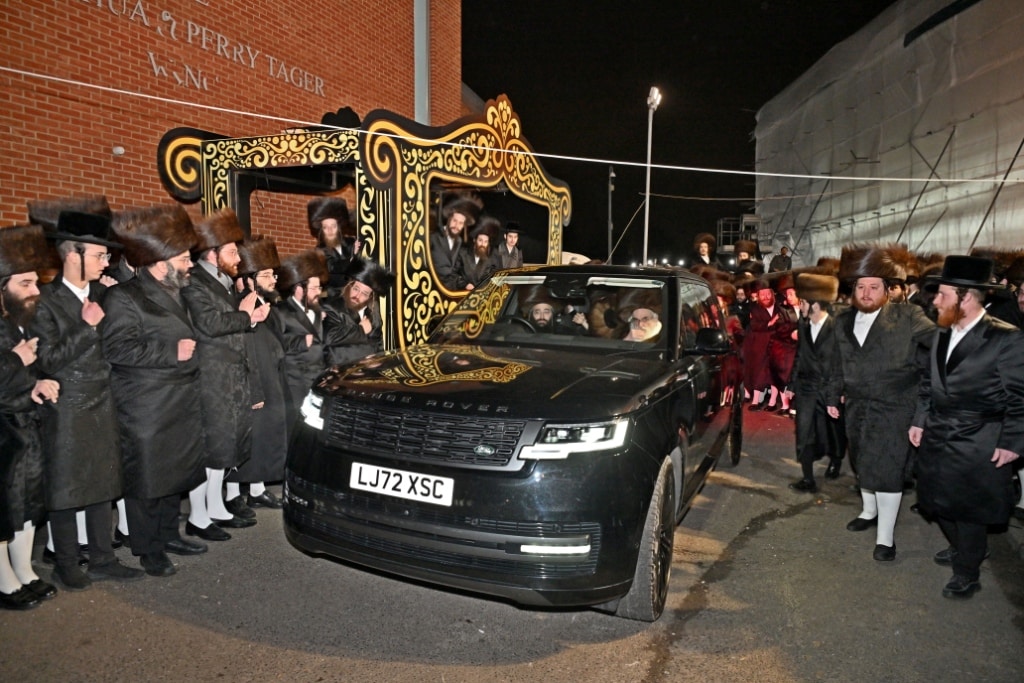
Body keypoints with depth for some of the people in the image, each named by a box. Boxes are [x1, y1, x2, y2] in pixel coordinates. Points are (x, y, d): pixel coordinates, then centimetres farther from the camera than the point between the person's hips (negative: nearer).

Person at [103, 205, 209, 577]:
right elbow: (118, 349, -21)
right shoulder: (124, 297, -11)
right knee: (146, 479, 2)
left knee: (175, 474, 15)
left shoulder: (173, 294, 16)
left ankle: (168, 535, 30)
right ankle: (148, 550, 15)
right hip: (147, 411, -8)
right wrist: (172, 353, -20)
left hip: (182, 405, 8)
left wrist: (189, 351, 15)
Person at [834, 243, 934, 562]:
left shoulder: (908, 318, -9)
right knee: (863, 463, 19)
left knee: (887, 468, -3)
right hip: (857, 407, 5)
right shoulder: (843, 321, 5)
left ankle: (885, 535, 11)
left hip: (893, 408, -5)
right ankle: (869, 511, 42)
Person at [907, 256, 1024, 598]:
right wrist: (919, 421, 9)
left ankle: (967, 574, 27)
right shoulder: (941, 334, 4)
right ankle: (961, 548, 43)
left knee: (968, 509, 7)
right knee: (937, 502, 17)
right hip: (936, 438, 6)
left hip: (976, 446, -6)